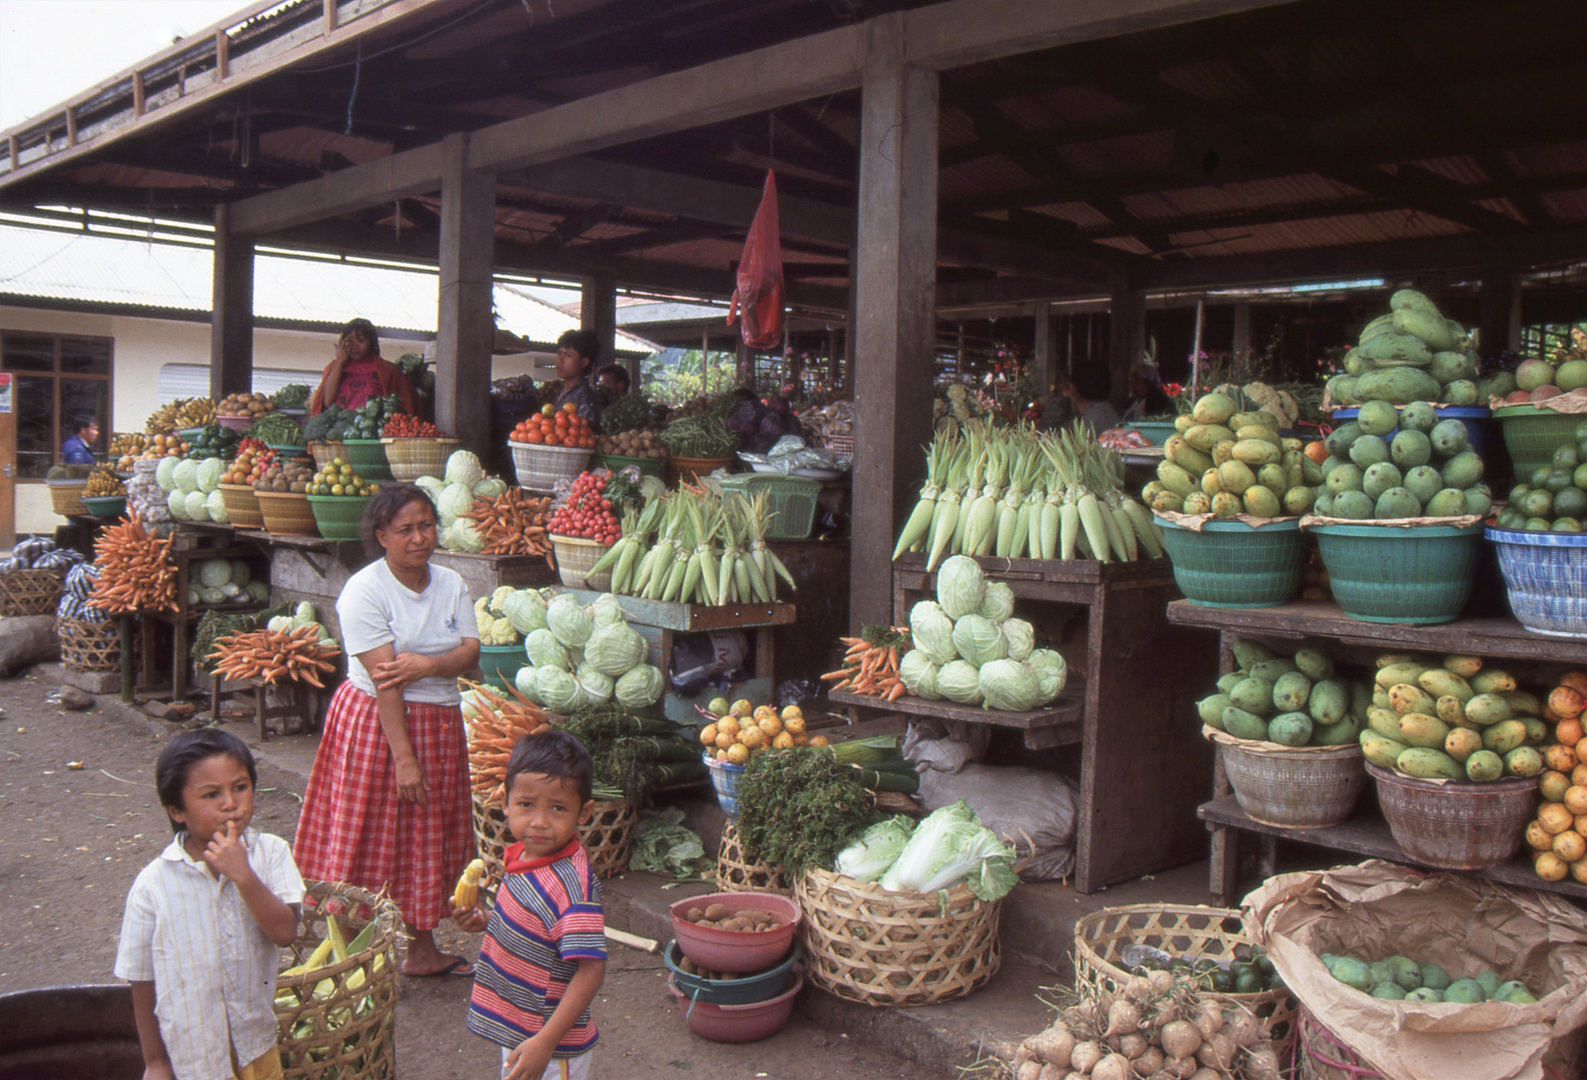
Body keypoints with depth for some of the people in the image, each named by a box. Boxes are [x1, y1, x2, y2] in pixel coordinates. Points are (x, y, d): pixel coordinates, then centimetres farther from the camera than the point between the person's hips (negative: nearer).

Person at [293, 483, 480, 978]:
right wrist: (404, 757, -23)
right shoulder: (365, 591, -14)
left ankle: (422, 951, 28)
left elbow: (471, 652, -2)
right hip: (376, 721, -6)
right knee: (371, 843, 0)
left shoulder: (450, 584, 5)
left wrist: (428, 665, -23)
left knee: (429, 841, 14)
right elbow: (384, 679, -20)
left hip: (439, 723, 6)